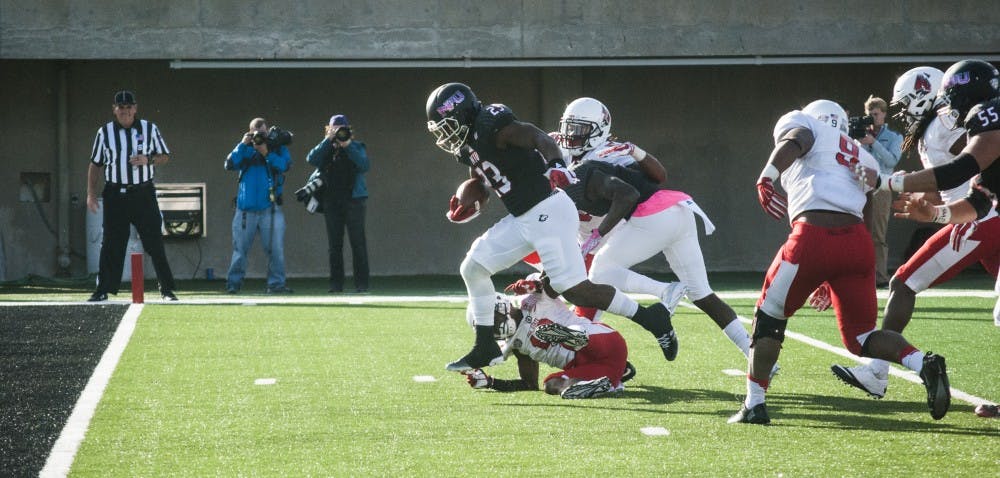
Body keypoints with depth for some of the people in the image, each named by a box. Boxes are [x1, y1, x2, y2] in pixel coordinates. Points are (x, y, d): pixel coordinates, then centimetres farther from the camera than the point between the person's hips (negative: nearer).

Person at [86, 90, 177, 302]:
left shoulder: (149, 129, 6)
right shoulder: (104, 132, 7)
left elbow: (165, 156, 10)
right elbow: (95, 164, 10)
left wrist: (148, 160, -12)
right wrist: (91, 194, 2)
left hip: (143, 194, 0)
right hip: (115, 195, 1)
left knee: (155, 242, -1)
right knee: (111, 245, 1)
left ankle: (167, 289, 4)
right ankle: (103, 290, 7)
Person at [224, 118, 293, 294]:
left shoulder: (278, 148, 9)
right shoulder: (245, 149, 12)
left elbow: (285, 165, -9)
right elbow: (230, 165, -2)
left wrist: (267, 154, -17)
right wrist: (242, 145, -9)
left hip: (270, 208, -1)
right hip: (245, 208, 1)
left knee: (275, 247, -6)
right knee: (240, 248, 2)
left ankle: (276, 283, -1)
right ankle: (233, 283, 8)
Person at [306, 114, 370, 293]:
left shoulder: (357, 147, 7)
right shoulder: (326, 148, 13)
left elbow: (364, 166, -10)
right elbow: (312, 159, -7)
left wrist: (348, 145, -14)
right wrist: (328, 140, -11)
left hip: (353, 199, -2)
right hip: (331, 201, 2)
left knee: (358, 242, -7)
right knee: (334, 244, 2)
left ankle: (361, 283, -6)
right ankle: (336, 283, 4)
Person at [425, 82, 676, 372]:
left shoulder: (491, 126, -16)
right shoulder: (468, 146, 13)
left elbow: (538, 138, -29)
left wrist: (555, 165, -48)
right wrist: (462, 208, 12)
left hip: (548, 214, -10)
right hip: (522, 219, 10)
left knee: (575, 290, -12)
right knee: (473, 268, 9)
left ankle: (650, 318, 1)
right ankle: (485, 348, 16)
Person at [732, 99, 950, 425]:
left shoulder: (799, 122, 18)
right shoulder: (862, 158, 32)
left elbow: (796, 141, -8)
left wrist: (766, 178, -24)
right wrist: (834, 282, 34)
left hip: (813, 236, -5)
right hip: (858, 240, 5)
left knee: (770, 316, 15)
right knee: (860, 336, 15)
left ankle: (754, 405, 12)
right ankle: (924, 364, -10)